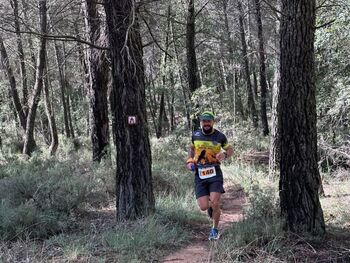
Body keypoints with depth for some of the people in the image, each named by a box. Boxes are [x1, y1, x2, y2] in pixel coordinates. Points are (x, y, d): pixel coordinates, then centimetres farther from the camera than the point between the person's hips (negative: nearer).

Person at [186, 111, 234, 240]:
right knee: (203, 207, -8)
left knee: (215, 203, -14)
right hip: (200, 174, 2)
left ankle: (215, 229, 12)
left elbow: (230, 149, 11)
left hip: (215, 173, -2)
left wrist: (225, 154, -11)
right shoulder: (195, 135, 4)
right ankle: (211, 206, 32)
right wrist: (190, 161, 5)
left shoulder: (219, 136, -2)